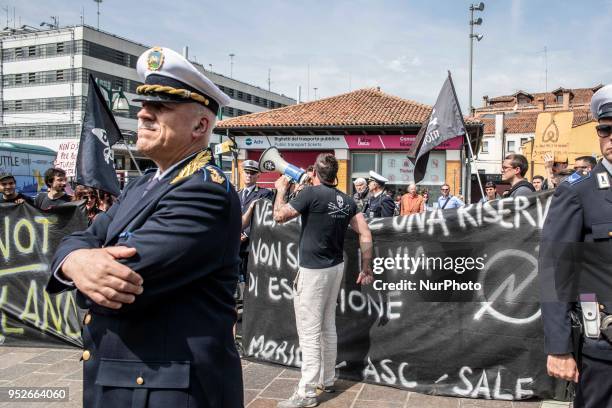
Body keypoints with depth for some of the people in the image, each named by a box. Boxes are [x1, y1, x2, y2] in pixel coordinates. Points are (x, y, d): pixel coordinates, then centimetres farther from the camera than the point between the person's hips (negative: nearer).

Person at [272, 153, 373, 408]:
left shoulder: (313, 193, -16)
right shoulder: (346, 200, 3)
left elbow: (279, 216, -10)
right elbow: (365, 234, 2)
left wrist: (281, 189, 6)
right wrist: (366, 269, 8)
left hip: (313, 271, -7)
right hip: (335, 267, 8)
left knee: (309, 333, -2)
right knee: (328, 327, 18)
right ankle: (326, 381, 30)